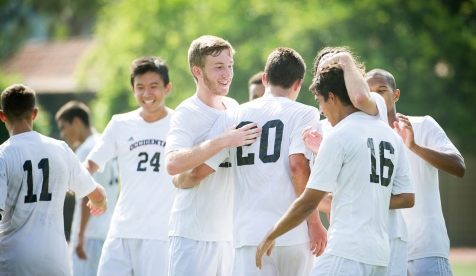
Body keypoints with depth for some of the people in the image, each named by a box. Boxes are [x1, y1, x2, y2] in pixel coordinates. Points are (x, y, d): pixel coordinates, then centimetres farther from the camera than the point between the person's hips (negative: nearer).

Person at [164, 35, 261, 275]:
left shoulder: (233, 107, 11)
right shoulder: (187, 113, -10)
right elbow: (173, 164, -27)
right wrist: (223, 141, -31)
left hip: (229, 234, 7)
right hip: (194, 235, -7)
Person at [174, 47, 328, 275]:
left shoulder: (231, 117, 11)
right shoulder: (303, 114, 2)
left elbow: (199, 170, 8)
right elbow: (297, 166, -12)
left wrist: (178, 181, 31)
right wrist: (315, 222, -8)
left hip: (250, 234, 2)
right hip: (294, 234, -2)